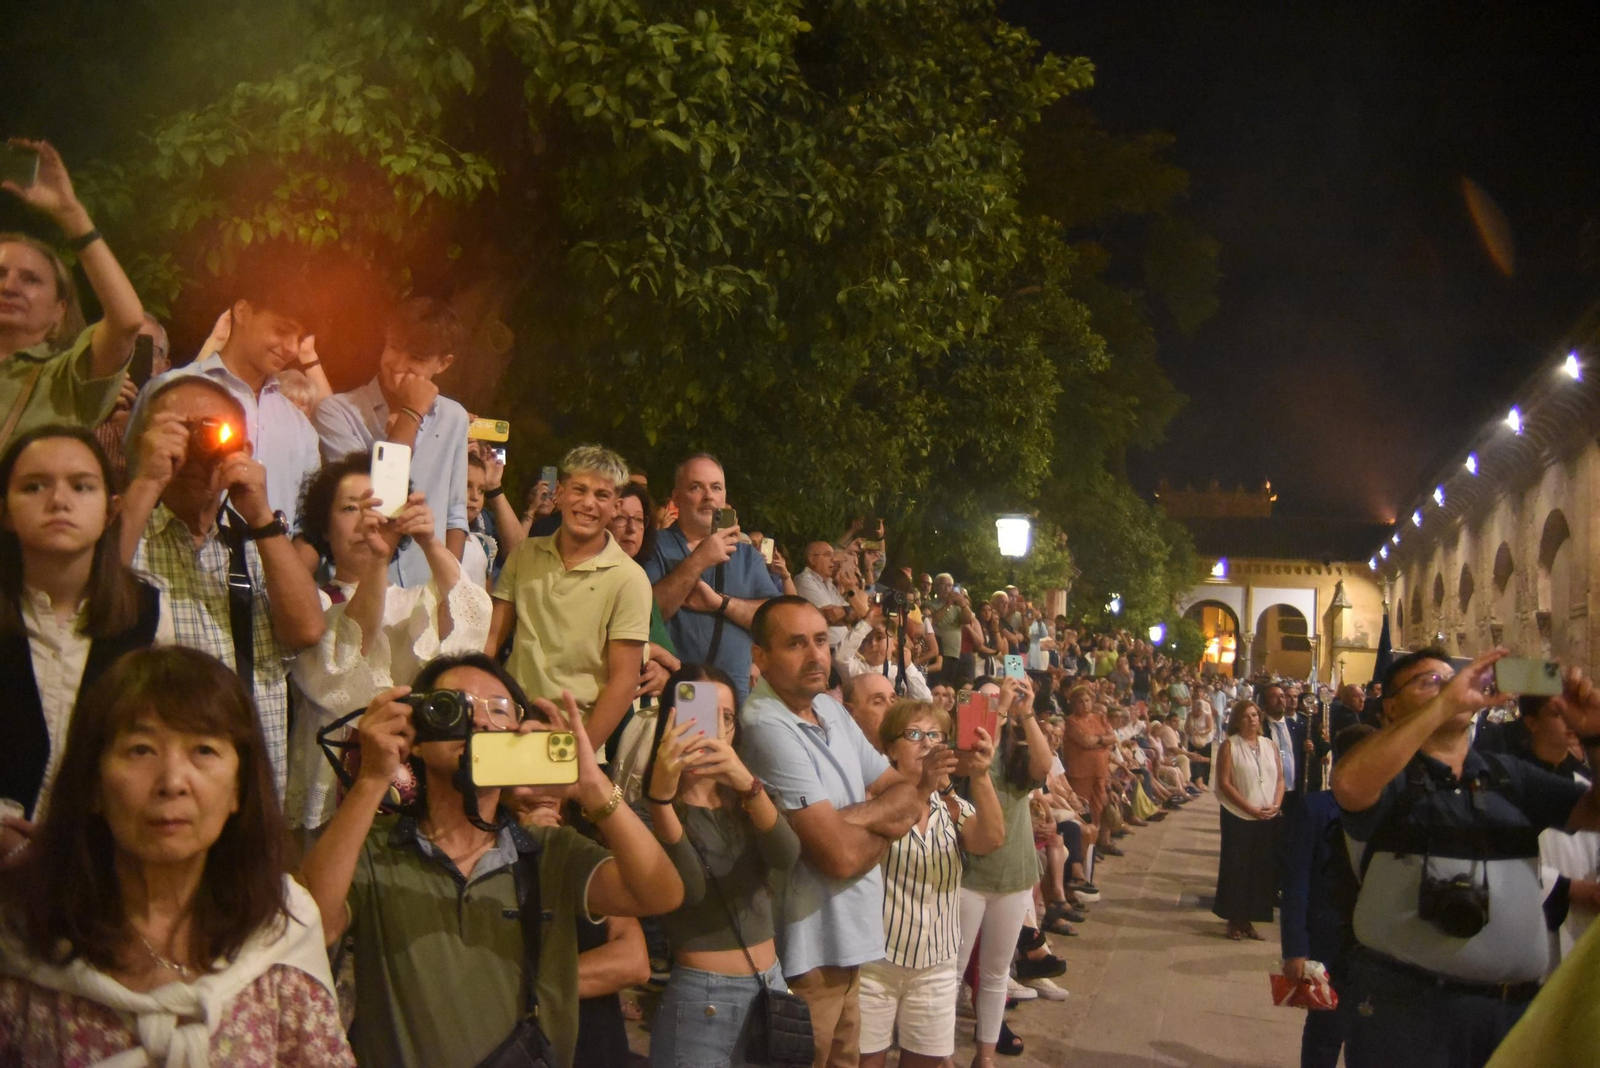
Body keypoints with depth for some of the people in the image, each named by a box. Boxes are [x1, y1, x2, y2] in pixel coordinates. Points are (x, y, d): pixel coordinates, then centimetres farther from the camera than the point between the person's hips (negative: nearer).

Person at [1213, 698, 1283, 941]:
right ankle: (1234, 919, 13)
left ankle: (1248, 918, 17)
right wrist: (1250, 809, -15)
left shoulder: (1269, 745, 9)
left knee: (1262, 870, 6)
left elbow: (1279, 778, 10)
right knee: (1236, 869, 2)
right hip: (1239, 818, -4)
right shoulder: (1229, 746, -4)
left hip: (1268, 819, 4)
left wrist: (1276, 805, -8)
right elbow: (1224, 783, -9)